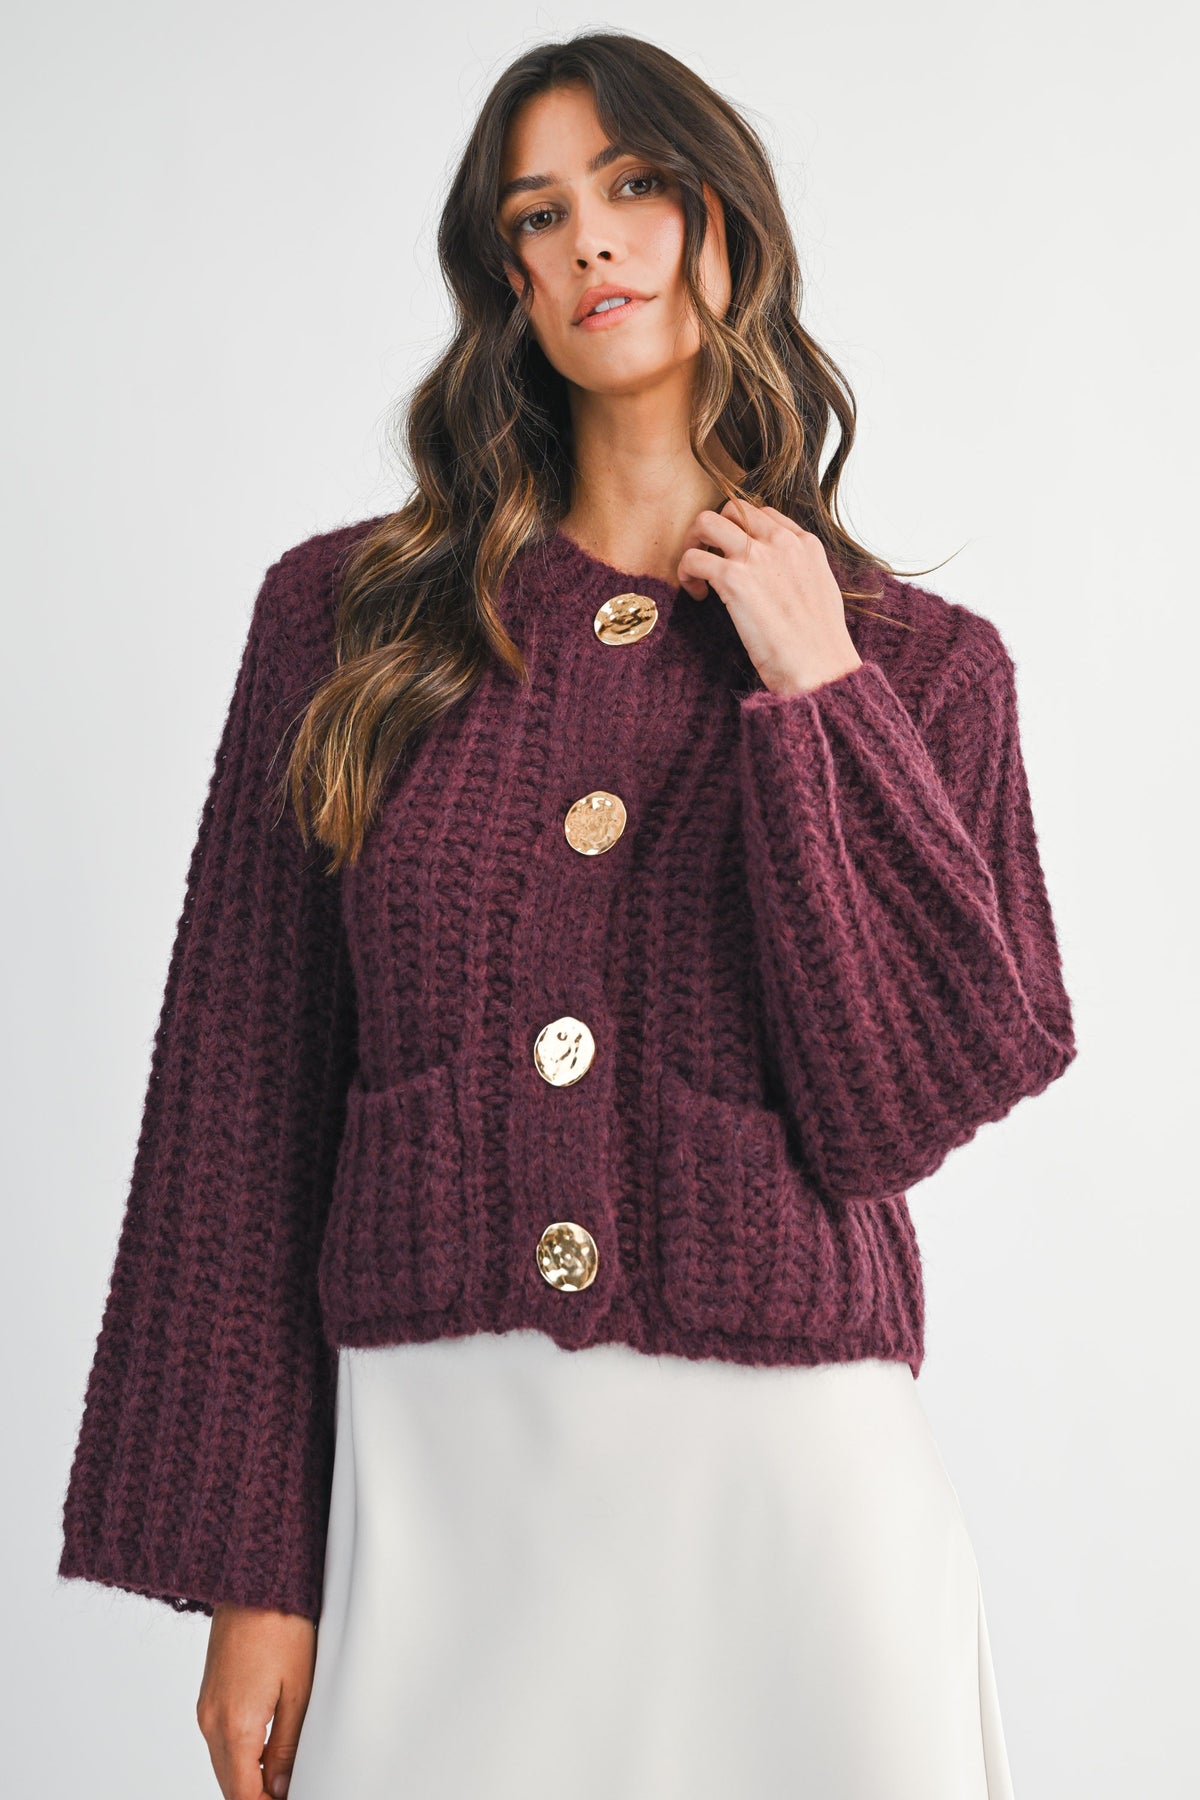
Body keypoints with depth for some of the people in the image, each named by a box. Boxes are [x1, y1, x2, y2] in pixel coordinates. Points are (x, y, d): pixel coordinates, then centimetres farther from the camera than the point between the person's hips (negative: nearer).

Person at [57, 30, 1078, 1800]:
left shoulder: (918, 660, 5)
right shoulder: (347, 615, 4)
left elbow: (929, 1092, -6)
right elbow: (241, 1102, 2)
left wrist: (815, 698, -8)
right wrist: (248, 1566, -1)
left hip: (790, 1471, 0)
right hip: (431, 1473, 0)